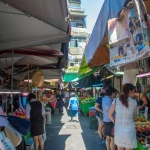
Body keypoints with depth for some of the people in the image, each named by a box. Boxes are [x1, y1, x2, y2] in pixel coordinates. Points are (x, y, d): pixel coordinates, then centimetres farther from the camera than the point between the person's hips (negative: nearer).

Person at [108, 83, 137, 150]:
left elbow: (110, 114, -1)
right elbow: (134, 116, 4)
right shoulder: (134, 102, -7)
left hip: (118, 129, 3)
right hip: (129, 129, -3)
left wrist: (116, 122, 9)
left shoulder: (116, 100, -3)